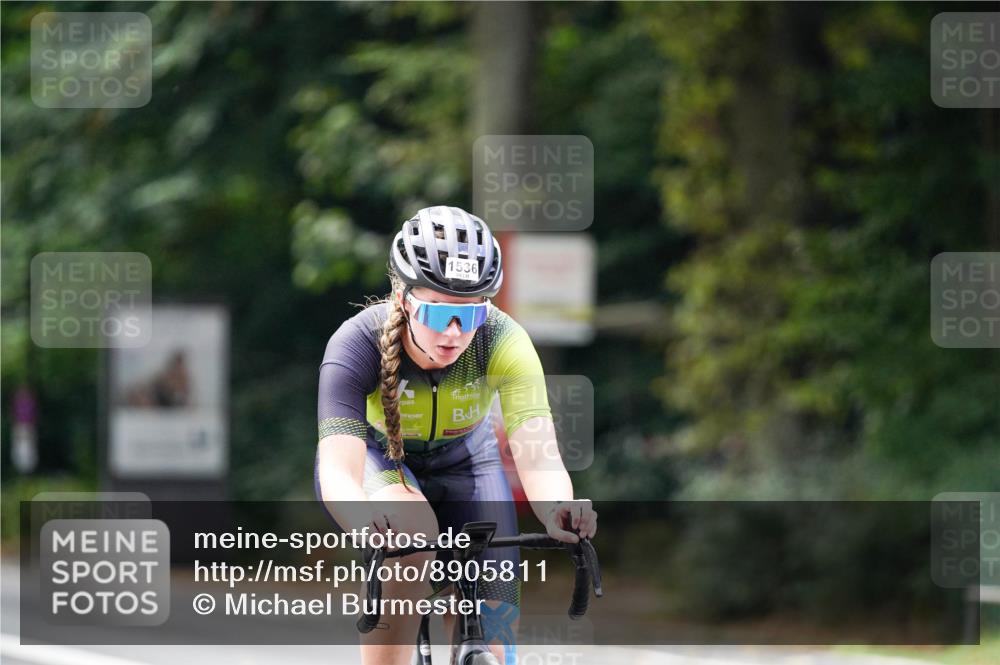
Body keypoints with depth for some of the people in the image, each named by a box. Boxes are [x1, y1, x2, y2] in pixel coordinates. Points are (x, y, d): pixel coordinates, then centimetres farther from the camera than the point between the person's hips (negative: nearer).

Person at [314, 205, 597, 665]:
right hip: (376, 456, -2)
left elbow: (539, 456, -42)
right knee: (411, 538, -36)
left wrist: (558, 512, -65)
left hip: (462, 462, 2)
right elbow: (337, 471, -45)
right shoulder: (358, 344, -35)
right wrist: (366, 518, -69)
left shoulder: (504, 342, -31)